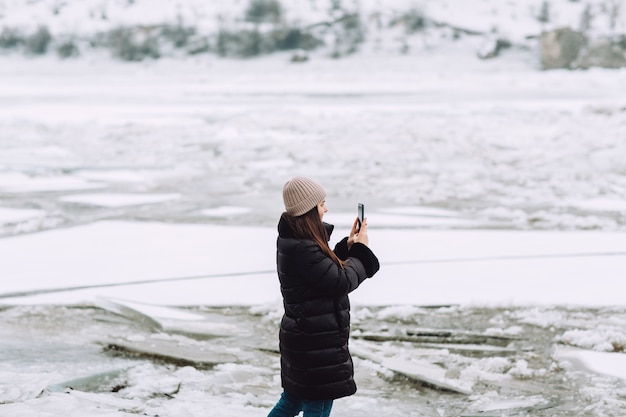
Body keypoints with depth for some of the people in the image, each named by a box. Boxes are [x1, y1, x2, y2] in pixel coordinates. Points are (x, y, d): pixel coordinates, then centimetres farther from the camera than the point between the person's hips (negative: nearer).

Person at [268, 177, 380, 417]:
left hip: (301, 337, 10)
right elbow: (341, 282, -21)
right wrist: (360, 250, -7)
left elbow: (328, 269, 18)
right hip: (315, 345, -10)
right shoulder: (302, 250, -26)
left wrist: (347, 246, 5)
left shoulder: (291, 240, 6)